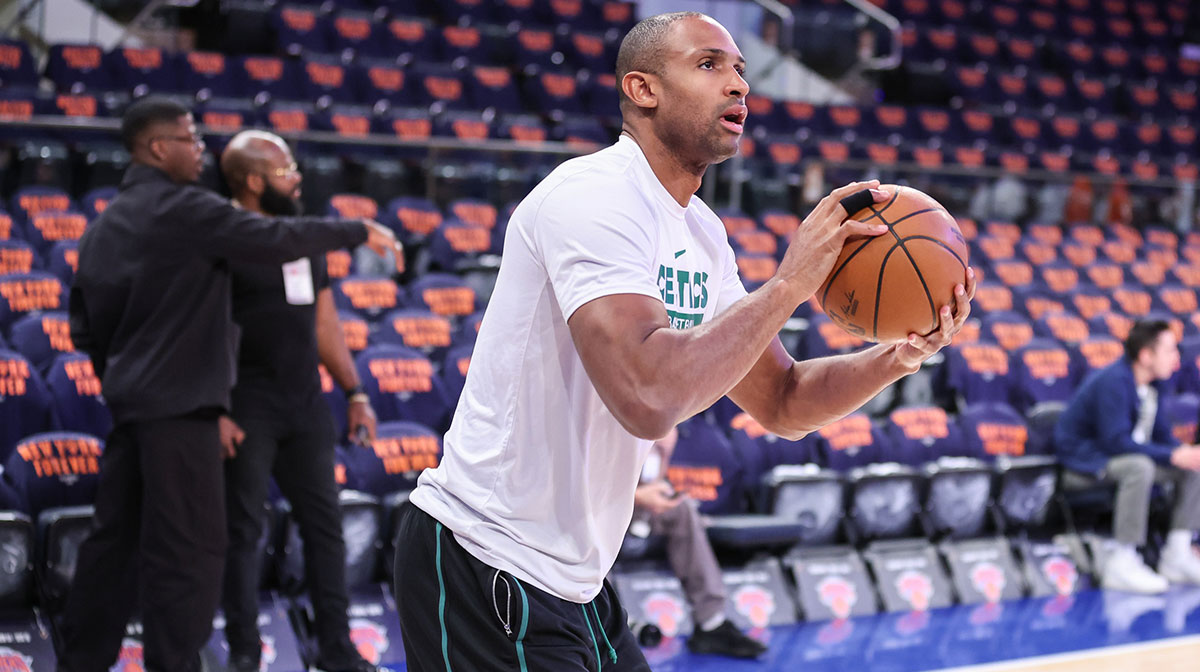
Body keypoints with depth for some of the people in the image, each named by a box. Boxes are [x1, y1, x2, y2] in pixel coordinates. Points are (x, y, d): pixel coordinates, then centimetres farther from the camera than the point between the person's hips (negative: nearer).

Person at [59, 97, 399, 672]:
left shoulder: (104, 225, 15)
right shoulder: (184, 209, -11)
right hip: (180, 403, -9)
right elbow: (275, 240, -18)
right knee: (188, 547, -5)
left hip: (129, 402, 9)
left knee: (116, 537, 14)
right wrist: (360, 233, -8)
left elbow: (86, 326, 18)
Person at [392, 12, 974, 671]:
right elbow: (649, 397, -33)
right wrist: (790, 283, -24)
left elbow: (781, 403, 14)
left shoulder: (702, 233, 10)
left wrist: (897, 357, -4)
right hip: (484, 562, -9)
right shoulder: (594, 196, -19)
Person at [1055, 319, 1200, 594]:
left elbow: (1161, 434, 10)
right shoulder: (1114, 381, -25)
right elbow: (1117, 441, -31)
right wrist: (1173, 455, -30)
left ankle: (1177, 555, 1)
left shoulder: (1154, 383, 3)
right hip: (1083, 459, -9)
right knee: (1139, 467, -37)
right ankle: (1122, 563, -33)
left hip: (1126, 454, 9)